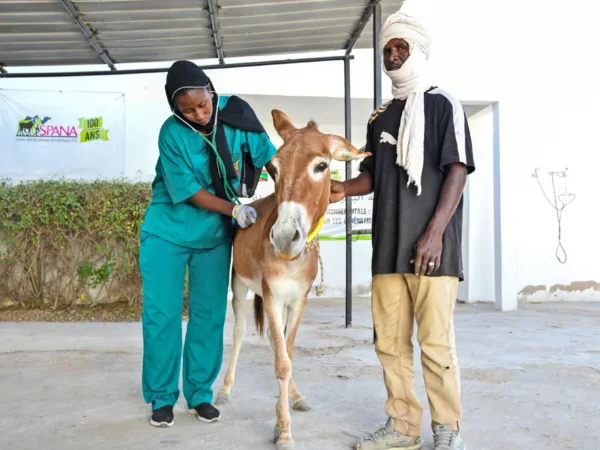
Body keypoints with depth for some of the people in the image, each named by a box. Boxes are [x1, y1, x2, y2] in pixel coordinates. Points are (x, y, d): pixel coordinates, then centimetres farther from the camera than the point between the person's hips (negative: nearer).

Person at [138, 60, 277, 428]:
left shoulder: (236, 114, -11)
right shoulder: (172, 134, -17)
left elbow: (266, 155, 2)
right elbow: (189, 191, -16)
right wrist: (234, 209, -22)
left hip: (215, 234, 2)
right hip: (168, 231, -2)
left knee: (210, 314, 4)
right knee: (162, 312, -1)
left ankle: (200, 393, 18)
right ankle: (162, 397, 14)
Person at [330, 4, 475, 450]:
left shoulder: (443, 105, 0)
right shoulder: (380, 118, 17)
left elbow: (458, 172, -8)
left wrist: (434, 233, -18)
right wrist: (344, 189, -3)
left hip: (432, 247, -6)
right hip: (388, 246, 6)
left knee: (435, 342, -2)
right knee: (390, 342, 8)